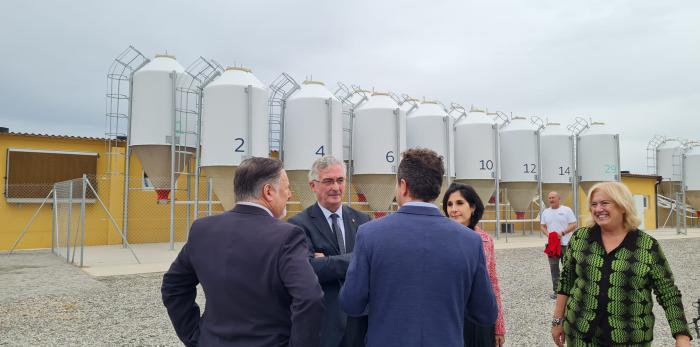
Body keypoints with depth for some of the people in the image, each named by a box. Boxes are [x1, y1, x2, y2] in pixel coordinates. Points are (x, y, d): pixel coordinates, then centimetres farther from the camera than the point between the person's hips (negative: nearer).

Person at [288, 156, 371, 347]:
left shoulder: (362, 220, 6)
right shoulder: (299, 224, -7)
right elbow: (308, 268, -21)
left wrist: (327, 261, -17)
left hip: (360, 320, 4)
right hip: (322, 321, -4)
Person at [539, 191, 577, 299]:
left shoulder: (566, 210, -4)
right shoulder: (545, 212, 9)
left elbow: (573, 225, -7)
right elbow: (542, 226, 12)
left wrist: (562, 233, -19)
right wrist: (548, 234, -7)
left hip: (565, 244, -4)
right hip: (551, 244, 4)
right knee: (554, 267, 6)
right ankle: (555, 290, 13)